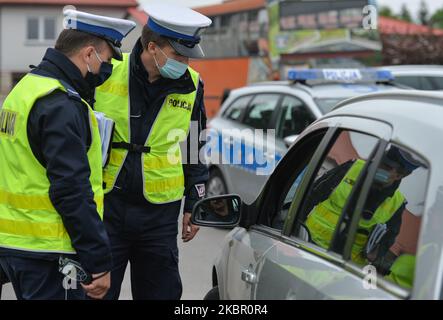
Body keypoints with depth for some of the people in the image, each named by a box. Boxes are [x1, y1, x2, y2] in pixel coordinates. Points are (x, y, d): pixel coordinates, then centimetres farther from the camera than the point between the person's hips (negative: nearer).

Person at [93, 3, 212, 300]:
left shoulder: (191, 85, 1)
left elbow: (196, 149, 13)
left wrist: (194, 204, 12)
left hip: (160, 212, 2)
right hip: (104, 205, -2)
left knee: (162, 292, 8)